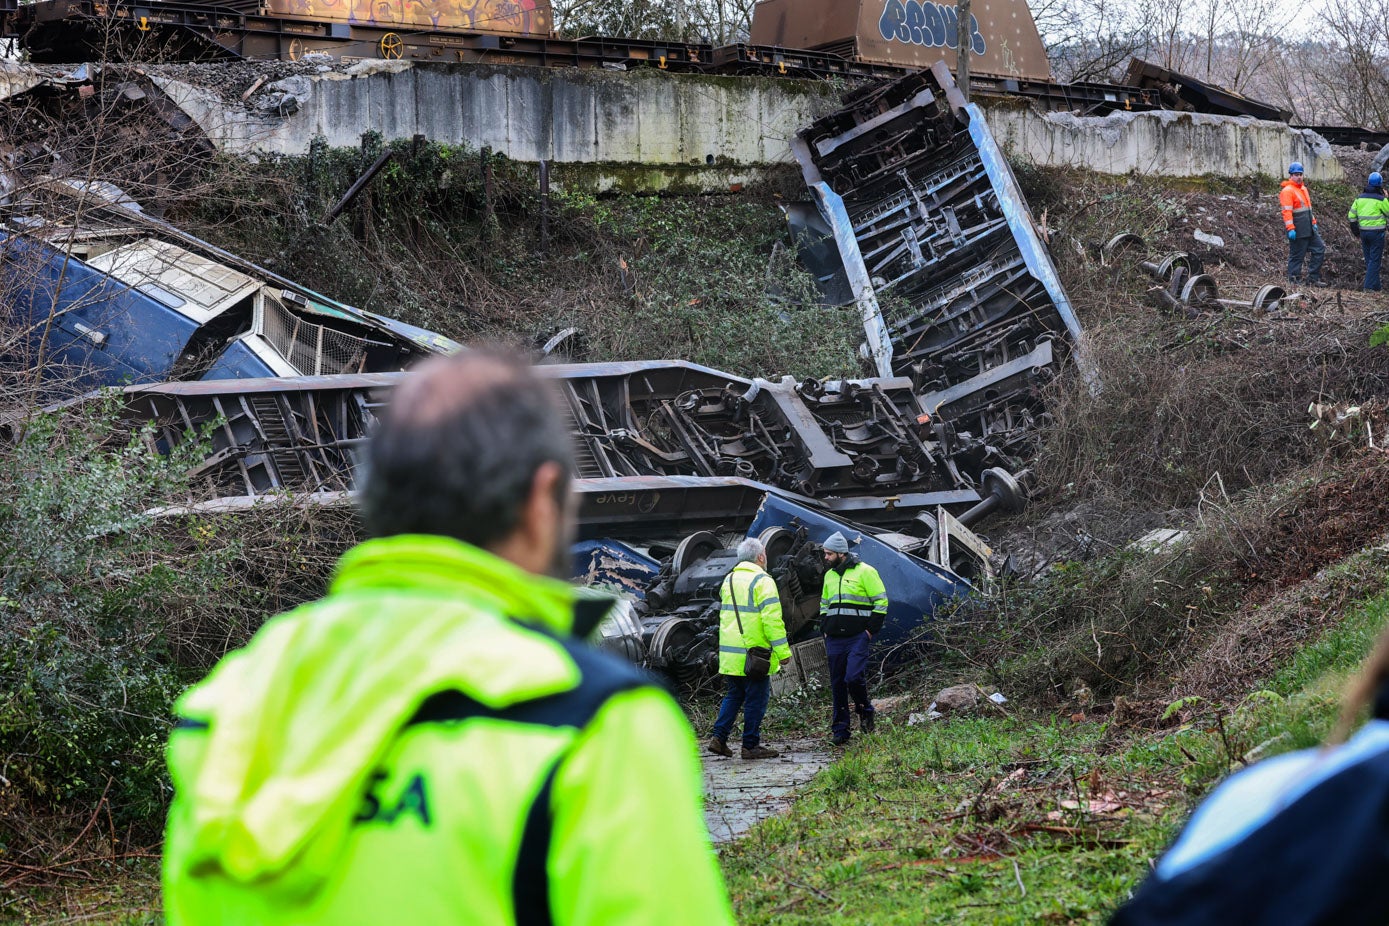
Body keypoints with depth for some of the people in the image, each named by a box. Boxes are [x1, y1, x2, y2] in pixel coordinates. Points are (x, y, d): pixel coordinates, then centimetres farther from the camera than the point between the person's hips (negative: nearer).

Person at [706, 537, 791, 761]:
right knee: (756, 699, 1)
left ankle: (719, 738, 8)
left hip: (729, 654, 7)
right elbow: (772, 619, -17)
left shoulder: (729, 580, 14)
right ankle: (751, 746, 4)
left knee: (734, 695, 17)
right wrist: (783, 651, -16)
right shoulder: (762, 581, -12)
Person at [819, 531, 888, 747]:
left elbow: (881, 602, -5)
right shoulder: (829, 575, 15)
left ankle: (865, 711, 9)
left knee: (854, 677, -18)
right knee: (837, 684, 5)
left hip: (858, 638, -6)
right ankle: (840, 730, 10)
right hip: (835, 639, 6)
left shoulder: (865, 572, -6)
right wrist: (825, 628, 13)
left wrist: (871, 630, -10)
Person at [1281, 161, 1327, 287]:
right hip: (1298, 231, -9)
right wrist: (1290, 228, -25)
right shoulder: (1287, 191, -13)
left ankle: (1313, 278, 13)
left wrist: (1313, 222, 23)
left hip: (1309, 229, 9)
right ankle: (1294, 281, 3)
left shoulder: (1303, 189, 17)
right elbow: (1287, 211, -19)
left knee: (1319, 249, 8)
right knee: (1296, 256, -4)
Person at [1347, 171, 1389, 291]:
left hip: (1363, 231, 6)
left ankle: (1375, 286, 19)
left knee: (1369, 260, 14)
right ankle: (1370, 286, -10)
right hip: (1377, 232, -6)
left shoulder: (1359, 198, 5)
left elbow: (1351, 216, 9)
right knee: (1375, 260, -3)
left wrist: (1356, 232, 19)